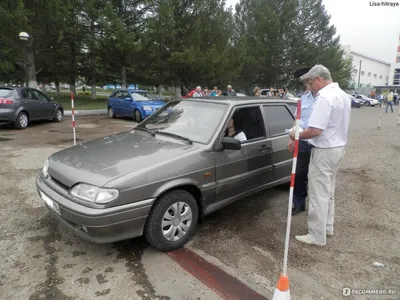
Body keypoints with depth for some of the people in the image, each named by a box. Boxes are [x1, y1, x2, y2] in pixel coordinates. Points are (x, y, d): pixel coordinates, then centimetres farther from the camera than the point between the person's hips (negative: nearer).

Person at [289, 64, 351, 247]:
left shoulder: (325, 97, -22)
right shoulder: (343, 95, 11)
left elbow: (314, 131, -28)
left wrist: (297, 135, -11)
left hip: (324, 151, -10)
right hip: (338, 148, 10)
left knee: (318, 195, 0)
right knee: (328, 192, 21)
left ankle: (317, 236, 11)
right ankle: (327, 227, 34)